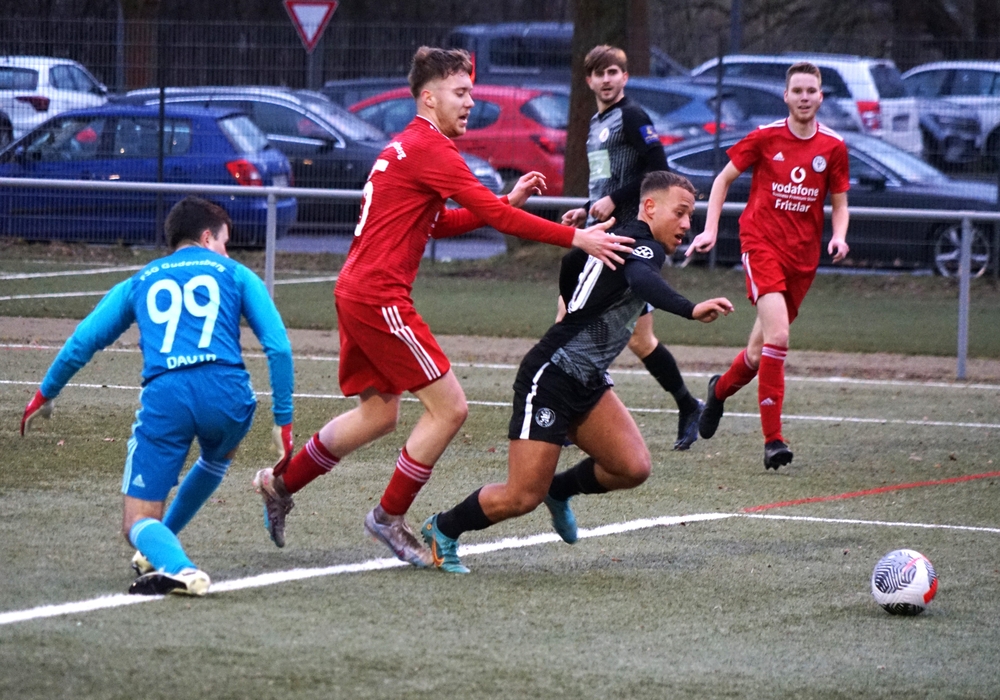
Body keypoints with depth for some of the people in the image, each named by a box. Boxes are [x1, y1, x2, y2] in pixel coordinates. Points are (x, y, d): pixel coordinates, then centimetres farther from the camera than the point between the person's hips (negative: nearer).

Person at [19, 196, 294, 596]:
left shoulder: (140, 282, 26)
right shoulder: (234, 274, 21)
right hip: (227, 391, 0)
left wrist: (46, 394, 37)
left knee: (137, 521, 3)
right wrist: (283, 420, 13)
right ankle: (161, 547, 36)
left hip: (163, 396, 0)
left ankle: (176, 565, -29)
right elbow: (278, 346, 9)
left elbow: (82, 342, 23)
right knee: (217, 458, 37)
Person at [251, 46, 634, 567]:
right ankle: (389, 518, 2)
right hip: (378, 296, -10)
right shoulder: (429, 148, -13)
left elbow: (439, 224, 25)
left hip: (356, 293, 10)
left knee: (378, 414, 20)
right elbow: (494, 215, -19)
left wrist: (508, 200, 15)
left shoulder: (409, 146, 18)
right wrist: (576, 238, -19)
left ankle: (280, 483, 27)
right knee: (448, 407, -6)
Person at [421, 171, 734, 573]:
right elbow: (640, 279, -39)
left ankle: (560, 490, 19)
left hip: (587, 381, 10)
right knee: (522, 499, -7)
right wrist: (690, 310, -52)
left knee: (633, 467, -8)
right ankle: (442, 529, 16)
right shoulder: (641, 243, -15)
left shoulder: (630, 245, 14)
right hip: (550, 378, -10)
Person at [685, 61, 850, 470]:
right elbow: (724, 179, 9)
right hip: (761, 243, -4)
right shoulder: (765, 137, -3)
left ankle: (721, 389, 44)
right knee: (777, 335, -22)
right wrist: (710, 230, 1)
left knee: (760, 351, 10)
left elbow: (839, 202, 13)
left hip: (803, 255, 4)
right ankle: (773, 440, -20)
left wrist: (838, 236, -7)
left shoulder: (833, 147, 3)